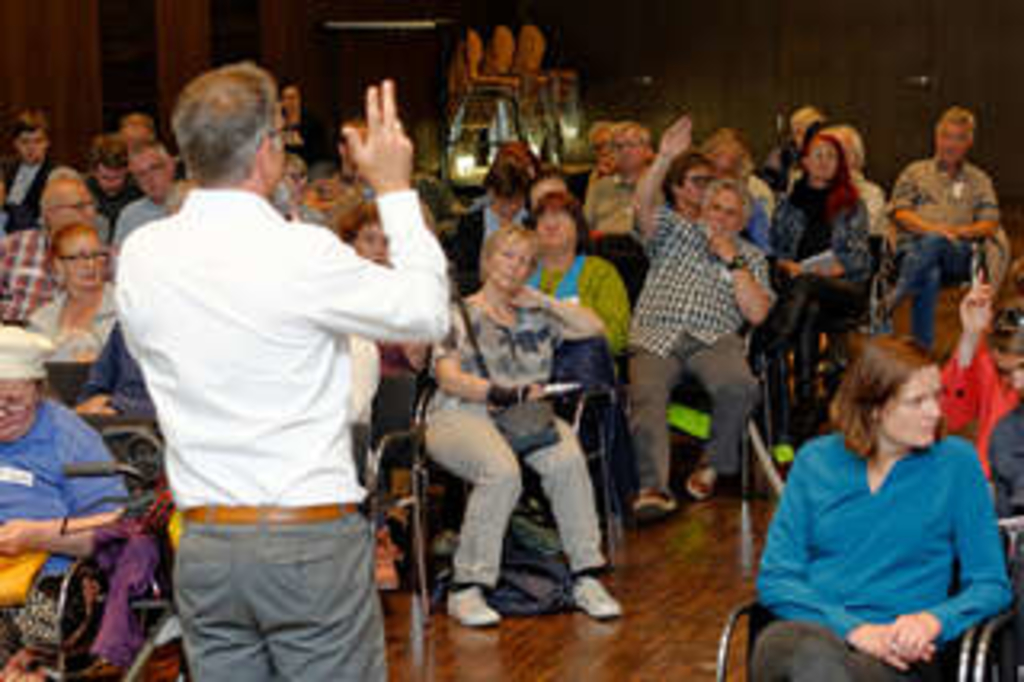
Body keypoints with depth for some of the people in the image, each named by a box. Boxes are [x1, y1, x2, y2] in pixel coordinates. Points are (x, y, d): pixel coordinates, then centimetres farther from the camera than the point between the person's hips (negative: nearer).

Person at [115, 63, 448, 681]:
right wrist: (395, 190, 4)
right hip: (313, 541, -5)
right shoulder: (302, 253, -15)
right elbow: (428, 313, -4)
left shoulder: (140, 256, 0)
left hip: (203, 546, 5)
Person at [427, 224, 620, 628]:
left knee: (568, 459, -30)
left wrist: (542, 301, 14)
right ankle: (467, 589, -30)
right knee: (502, 471, -37)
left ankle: (586, 578, -26)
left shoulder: (535, 317, 26)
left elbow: (593, 327, 18)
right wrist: (502, 393, -13)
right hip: (463, 414, -3)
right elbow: (449, 378, -1)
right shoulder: (459, 315, 13)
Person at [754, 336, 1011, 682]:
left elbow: (992, 586, 8)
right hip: (806, 631, 2)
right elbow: (774, 579, 6)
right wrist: (852, 628, -11)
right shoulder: (815, 460, 12)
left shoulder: (956, 462, 9)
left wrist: (933, 619, -13)